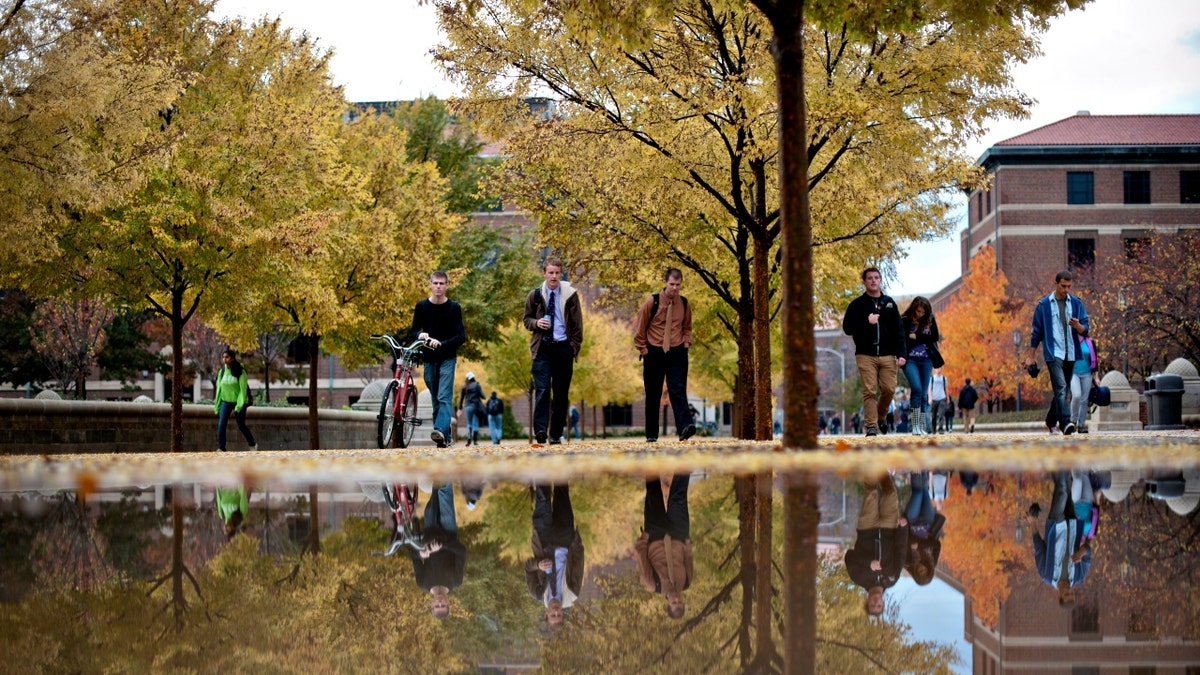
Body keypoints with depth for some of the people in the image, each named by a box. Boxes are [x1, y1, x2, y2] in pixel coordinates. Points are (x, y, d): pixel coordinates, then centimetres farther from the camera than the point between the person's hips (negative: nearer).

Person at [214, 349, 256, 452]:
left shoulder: (240, 372, -13)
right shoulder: (221, 372, 1)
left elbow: (243, 390, -15)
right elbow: (219, 388, 8)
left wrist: (238, 407, -21)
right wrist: (216, 405, 7)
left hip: (239, 401, -4)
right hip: (225, 401, 4)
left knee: (241, 426, 7)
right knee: (221, 425, -13)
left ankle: (252, 445, 29)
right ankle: (221, 448, -12)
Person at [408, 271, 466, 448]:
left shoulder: (454, 308, -3)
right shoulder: (421, 306, 3)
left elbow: (461, 336, -8)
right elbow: (412, 333, 4)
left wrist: (441, 343, -23)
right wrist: (419, 335, -20)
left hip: (447, 358, -3)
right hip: (429, 359, 3)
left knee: (444, 397, -17)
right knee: (436, 400, 6)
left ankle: (441, 431, -32)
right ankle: (445, 437, 11)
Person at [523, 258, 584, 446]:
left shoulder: (570, 295, 3)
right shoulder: (535, 295, 5)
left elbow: (577, 325, 5)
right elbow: (527, 319, 14)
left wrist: (574, 347, -3)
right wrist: (536, 323, -8)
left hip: (563, 347, 1)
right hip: (542, 348, 0)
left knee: (561, 393, 3)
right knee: (542, 389, -14)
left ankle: (556, 434, 9)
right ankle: (540, 430, -20)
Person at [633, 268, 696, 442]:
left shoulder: (684, 304, 3)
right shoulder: (652, 302, -8)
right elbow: (639, 327, 1)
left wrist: (686, 343, 7)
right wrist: (643, 349, 0)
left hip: (677, 353, 1)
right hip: (654, 353, -1)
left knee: (678, 391, -13)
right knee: (652, 394, 5)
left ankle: (685, 427, -25)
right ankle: (651, 434, 12)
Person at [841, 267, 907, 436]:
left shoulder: (889, 303, 12)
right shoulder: (857, 304, 5)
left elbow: (898, 330, 10)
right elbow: (847, 328, -2)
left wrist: (901, 353, 0)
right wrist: (866, 322, -15)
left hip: (887, 355, 2)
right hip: (866, 355, -2)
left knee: (889, 389, -4)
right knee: (869, 391, -7)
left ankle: (880, 416, 20)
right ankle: (871, 426, -5)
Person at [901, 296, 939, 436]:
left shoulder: (930, 320, 5)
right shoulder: (904, 320, -4)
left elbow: (935, 337, -2)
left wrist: (915, 337, -9)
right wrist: (924, 339, -7)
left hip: (926, 360, 3)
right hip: (910, 360, -3)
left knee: (924, 393, 3)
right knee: (916, 388, -19)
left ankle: (922, 427, 7)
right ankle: (914, 425, -13)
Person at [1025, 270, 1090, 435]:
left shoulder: (1076, 303, 8)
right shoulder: (1044, 304, 1)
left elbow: (1085, 329, 6)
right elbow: (1036, 331, 6)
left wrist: (1078, 326, -18)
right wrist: (1031, 355, 5)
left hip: (1071, 354, 4)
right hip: (1053, 353, -4)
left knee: (1062, 390, 13)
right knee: (1060, 388, -19)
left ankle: (1051, 420, 30)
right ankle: (1065, 423, -30)